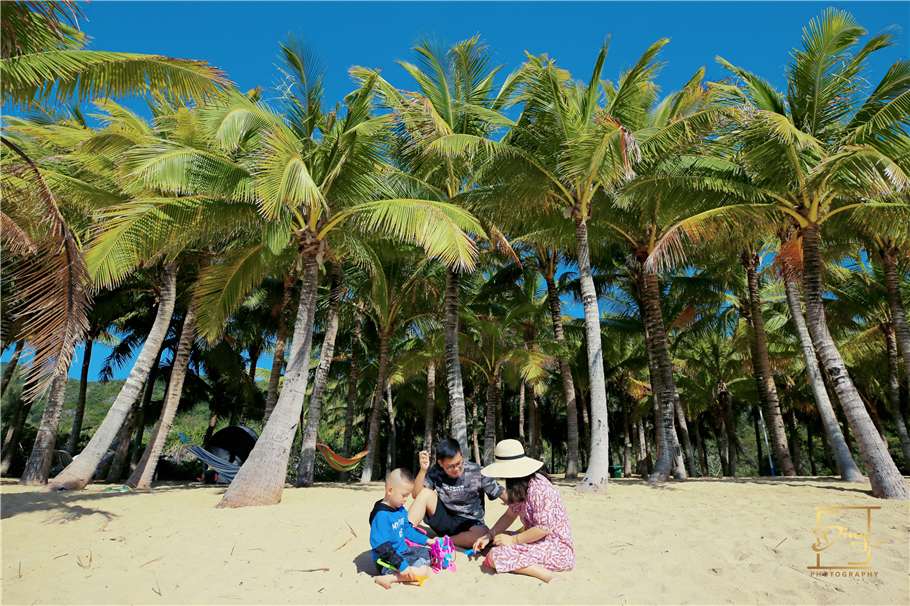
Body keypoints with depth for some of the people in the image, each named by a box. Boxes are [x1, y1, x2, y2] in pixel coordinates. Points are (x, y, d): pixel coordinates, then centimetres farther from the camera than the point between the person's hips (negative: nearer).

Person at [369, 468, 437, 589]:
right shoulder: (381, 515, -24)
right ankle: (388, 578, -23)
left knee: (427, 553, 17)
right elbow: (382, 546, -28)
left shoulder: (401, 510, 6)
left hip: (403, 551, 10)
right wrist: (401, 565, -31)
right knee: (423, 571, -23)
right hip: (388, 561, -10)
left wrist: (426, 540, 16)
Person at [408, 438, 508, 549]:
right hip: (445, 522, 1)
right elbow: (416, 495, -13)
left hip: (469, 523, -1)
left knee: (482, 534, -37)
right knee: (426, 493, -21)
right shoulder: (435, 473, -6)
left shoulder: (476, 472, -11)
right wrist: (423, 470, -25)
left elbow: (502, 493, -8)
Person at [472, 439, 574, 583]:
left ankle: (550, 576, -20)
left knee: (495, 556, -21)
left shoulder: (539, 488, -22)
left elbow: (544, 528, -25)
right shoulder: (522, 487, 9)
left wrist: (513, 540, -16)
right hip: (537, 542, 10)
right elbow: (510, 515, 16)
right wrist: (489, 536, 5)